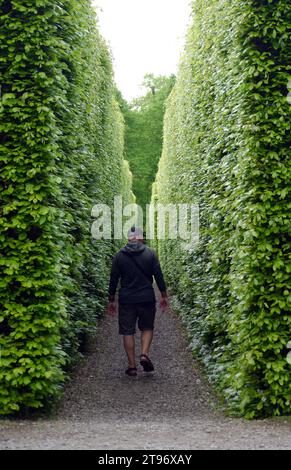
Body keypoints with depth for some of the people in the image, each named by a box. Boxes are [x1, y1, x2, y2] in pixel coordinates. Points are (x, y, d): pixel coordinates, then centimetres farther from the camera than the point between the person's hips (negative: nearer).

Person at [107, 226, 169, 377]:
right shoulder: (150, 254, -1)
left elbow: (113, 279, 3)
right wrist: (164, 296, 7)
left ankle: (132, 366, 7)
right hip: (147, 298, 0)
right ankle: (144, 354, -6)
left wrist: (111, 300, 10)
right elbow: (159, 276, -2)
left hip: (126, 300, 0)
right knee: (147, 328, 16)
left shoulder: (119, 256, 1)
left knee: (127, 332, 6)